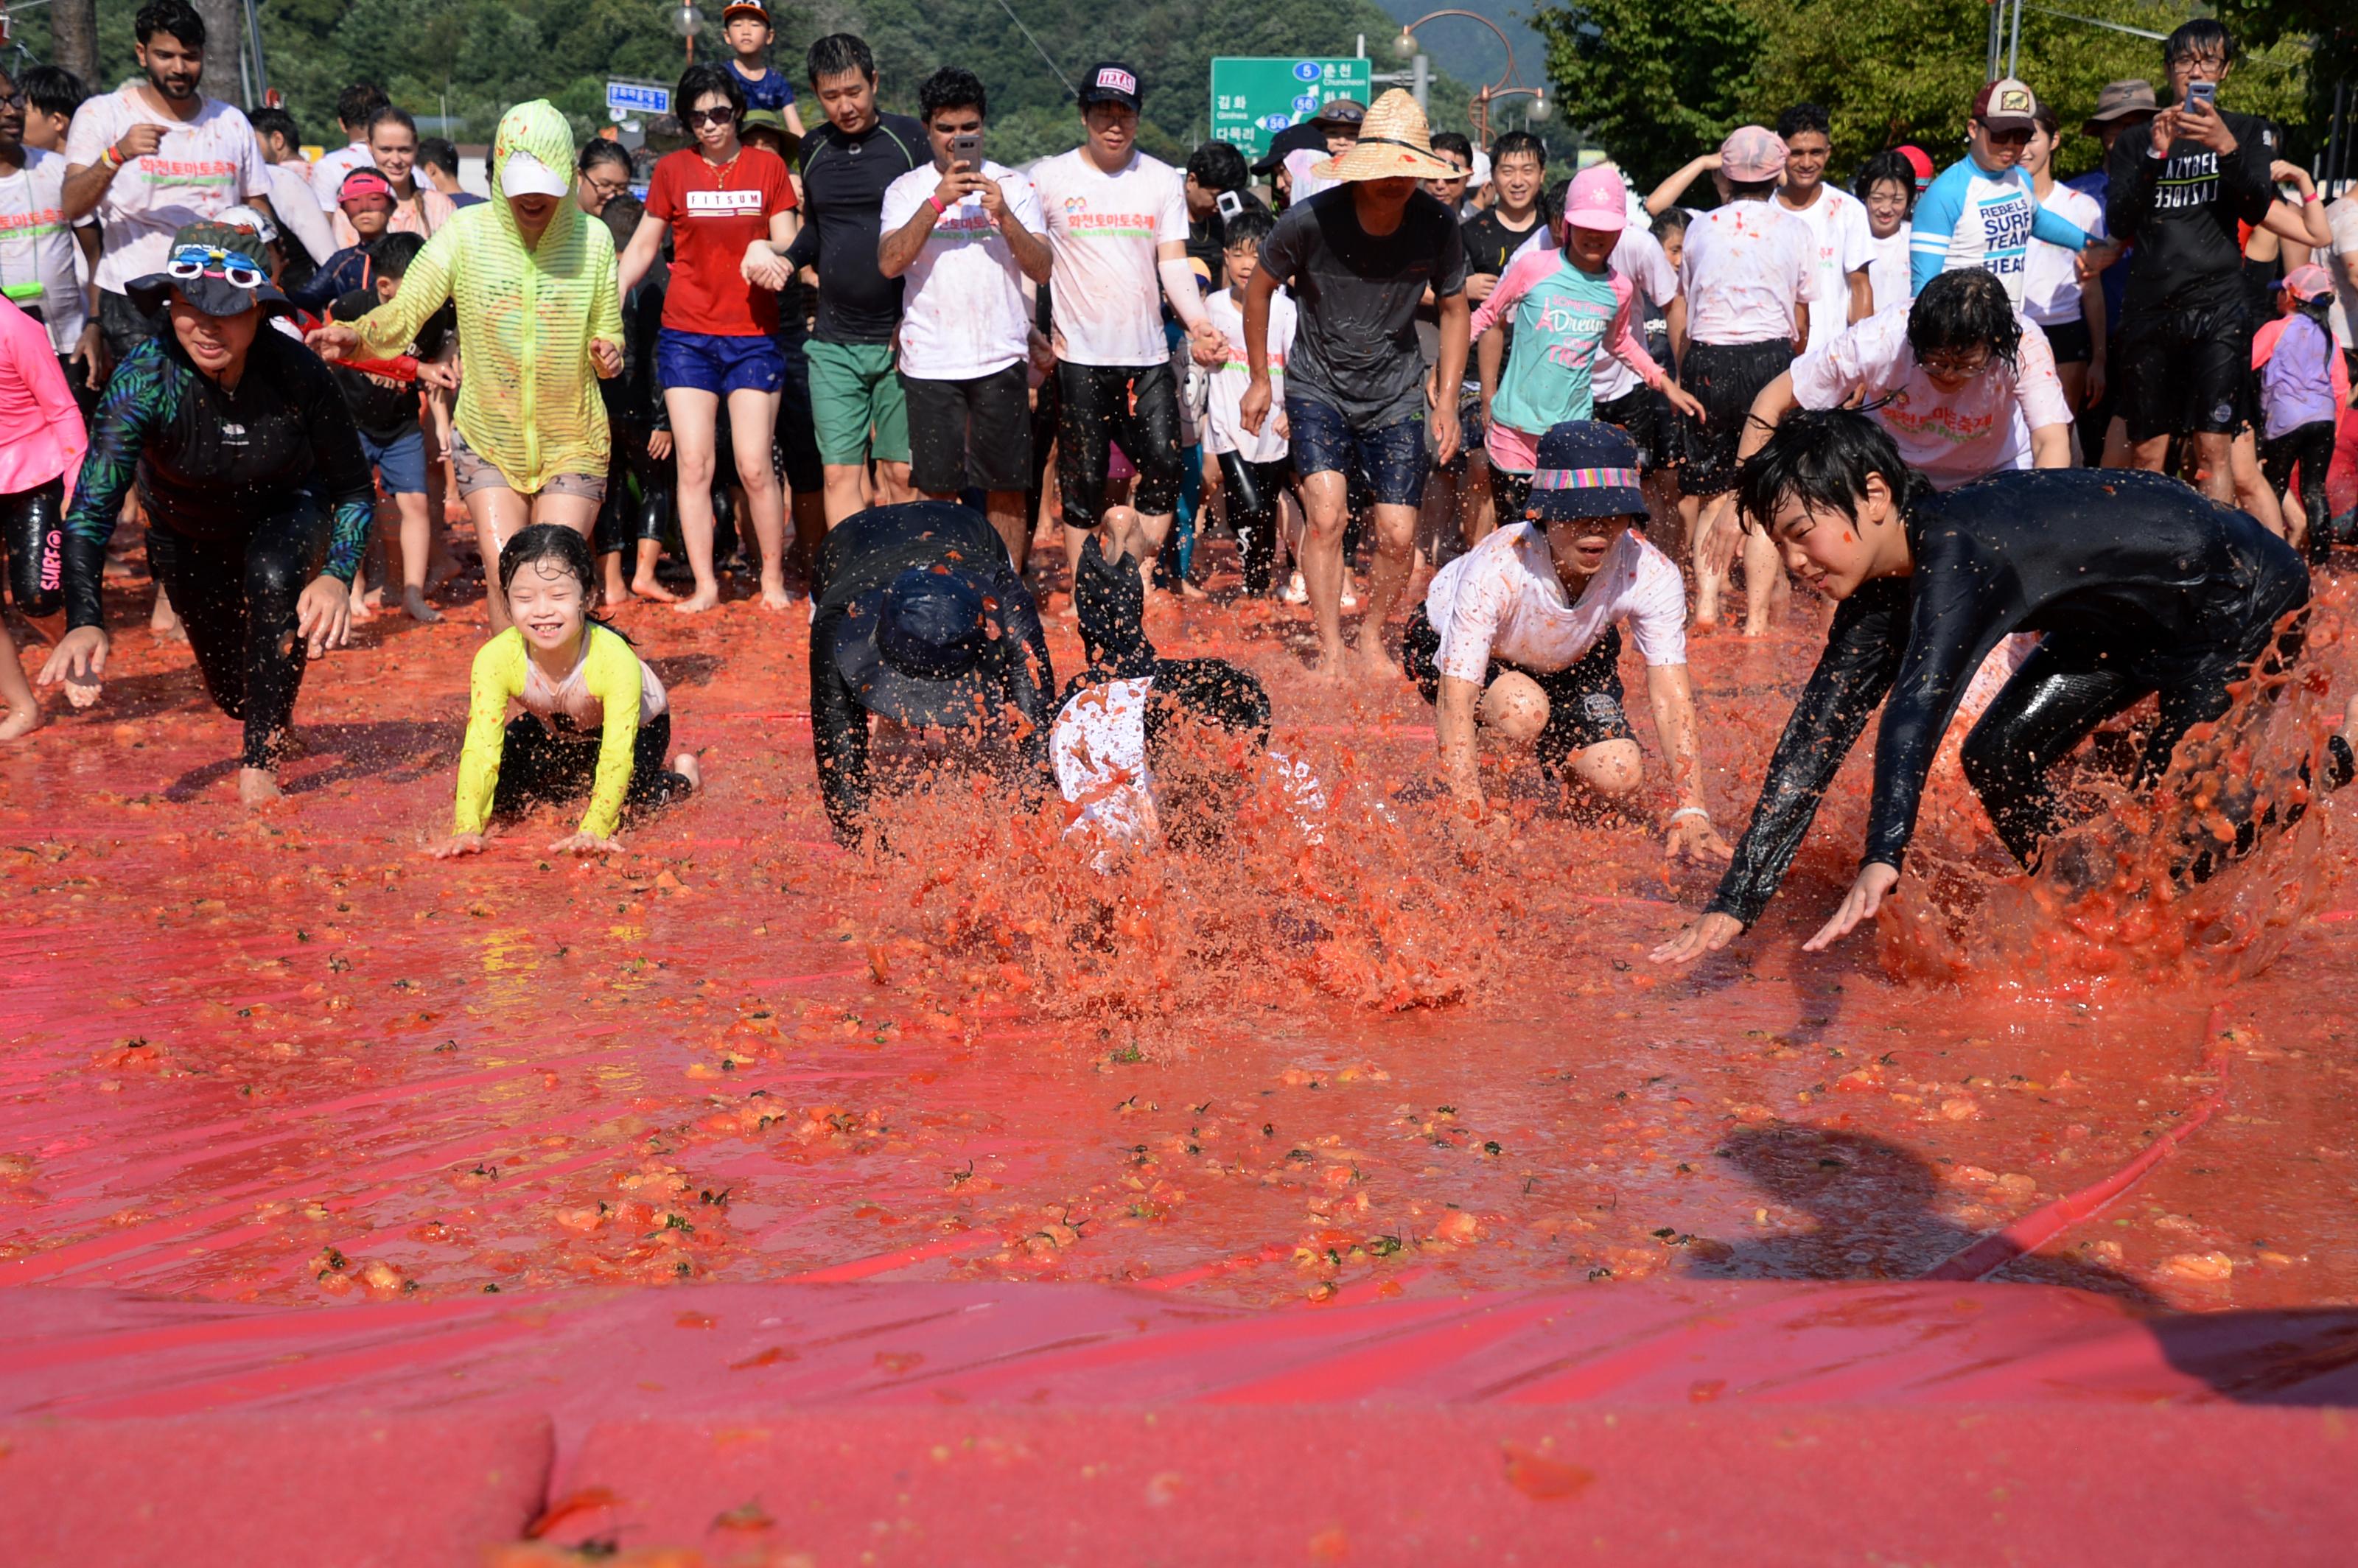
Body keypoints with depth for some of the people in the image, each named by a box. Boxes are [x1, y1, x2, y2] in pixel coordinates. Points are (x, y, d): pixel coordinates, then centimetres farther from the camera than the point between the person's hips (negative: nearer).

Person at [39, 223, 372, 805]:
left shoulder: (295, 369, -32)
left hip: (290, 512, -1)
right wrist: (84, 622, -54)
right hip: (189, 530, 1)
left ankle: (262, 762, -21)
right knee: (233, 691, 11)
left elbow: (355, 488, -20)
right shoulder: (144, 379, -33)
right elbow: (91, 505, -39)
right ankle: (278, 720, 52)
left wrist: (338, 576, -37)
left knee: (274, 577, -36)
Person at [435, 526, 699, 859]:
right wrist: (468, 828, -50)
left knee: (630, 794, -27)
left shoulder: (616, 659, -42)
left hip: (636, 727, -3)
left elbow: (618, 755, -44)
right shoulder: (495, 658, -34)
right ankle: (578, 782, 17)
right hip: (555, 729, 3)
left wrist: (594, 831, -56)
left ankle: (681, 774, 7)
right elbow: (480, 750, -36)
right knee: (497, 789, -13)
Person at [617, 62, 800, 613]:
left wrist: (766, 250, -19)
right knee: (693, 464, -2)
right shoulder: (672, 169, 6)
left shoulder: (768, 166, 5)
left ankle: (774, 579, 11)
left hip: (753, 335, -1)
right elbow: (642, 247, 12)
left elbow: (789, 243, 5)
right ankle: (705, 584, 6)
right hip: (686, 335, 1)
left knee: (755, 466, -4)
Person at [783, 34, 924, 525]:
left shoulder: (909, 137, -2)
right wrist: (786, 259, 2)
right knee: (841, 472, -2)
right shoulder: (813, 148, 10)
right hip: (833, 343, 3)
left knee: (900, 474, 0)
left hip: (901, 339, -3)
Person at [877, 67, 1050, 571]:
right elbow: (890, 263, -9)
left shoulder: (1014, 186, 8)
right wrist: (938, 201, -16)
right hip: (929, 361, 0)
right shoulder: (907, 189, 7)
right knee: (936, 488, 2)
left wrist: (1003, 214, -15)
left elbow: (1042, 269, -1)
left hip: (1001, 359, 1)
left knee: (1006, 487, 3)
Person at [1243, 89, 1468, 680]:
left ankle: (1373, 636, 24)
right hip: (1317, 388, -2)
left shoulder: (1437, 225, -12)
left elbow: (1455, 309, 5)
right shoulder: (1309, 221, -19)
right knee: (1328, 514, -19)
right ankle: (1330, 652, -7)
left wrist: (1446, 402, 1)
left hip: (1396, 394, 2)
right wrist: (1260, 380, 6)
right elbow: (1259, 289, 0)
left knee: (1398, 537, -2)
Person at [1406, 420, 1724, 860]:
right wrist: (1473, 820, -48)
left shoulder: (1652, 575, -30)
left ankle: (1546, 767, 19)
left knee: (1618, 777, -15)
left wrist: (1692, 812, -40)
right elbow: (1455, 700, -41)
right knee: (1524, 709, -36)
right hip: (1450, 649, -4)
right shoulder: (1496, 568, -40)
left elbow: (1671, 697, -29)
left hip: (1570, 659, 4)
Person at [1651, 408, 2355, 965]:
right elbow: (1815, 738, -10)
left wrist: (1882, 862, -64)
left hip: (2248, 603, -8)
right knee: (1997, 755, -1)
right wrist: (1732, 906, -15)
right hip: (2134, 624, 8)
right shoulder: (1883, 584, -10)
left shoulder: (1956, 551, -36)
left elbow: (1920, 704, -51)